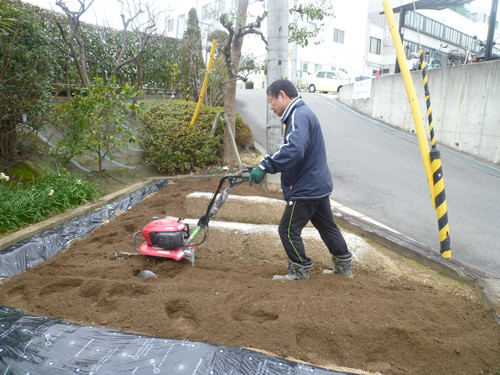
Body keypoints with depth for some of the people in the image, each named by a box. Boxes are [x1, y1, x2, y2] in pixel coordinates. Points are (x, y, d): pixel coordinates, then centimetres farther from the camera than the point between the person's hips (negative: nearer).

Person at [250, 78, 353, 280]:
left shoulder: (299, 115, -19)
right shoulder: (302, 113, 15)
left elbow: (293, 150, -36)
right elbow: (290, 149, 16)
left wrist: (265, 166, -32)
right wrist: (266, 164, 7)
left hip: (306, 188, -11)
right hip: (319, 184, 11)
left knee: (288, 230, 3)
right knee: (327, 226, 20)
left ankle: (300, 270, 18)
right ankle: (343, 266, 33)